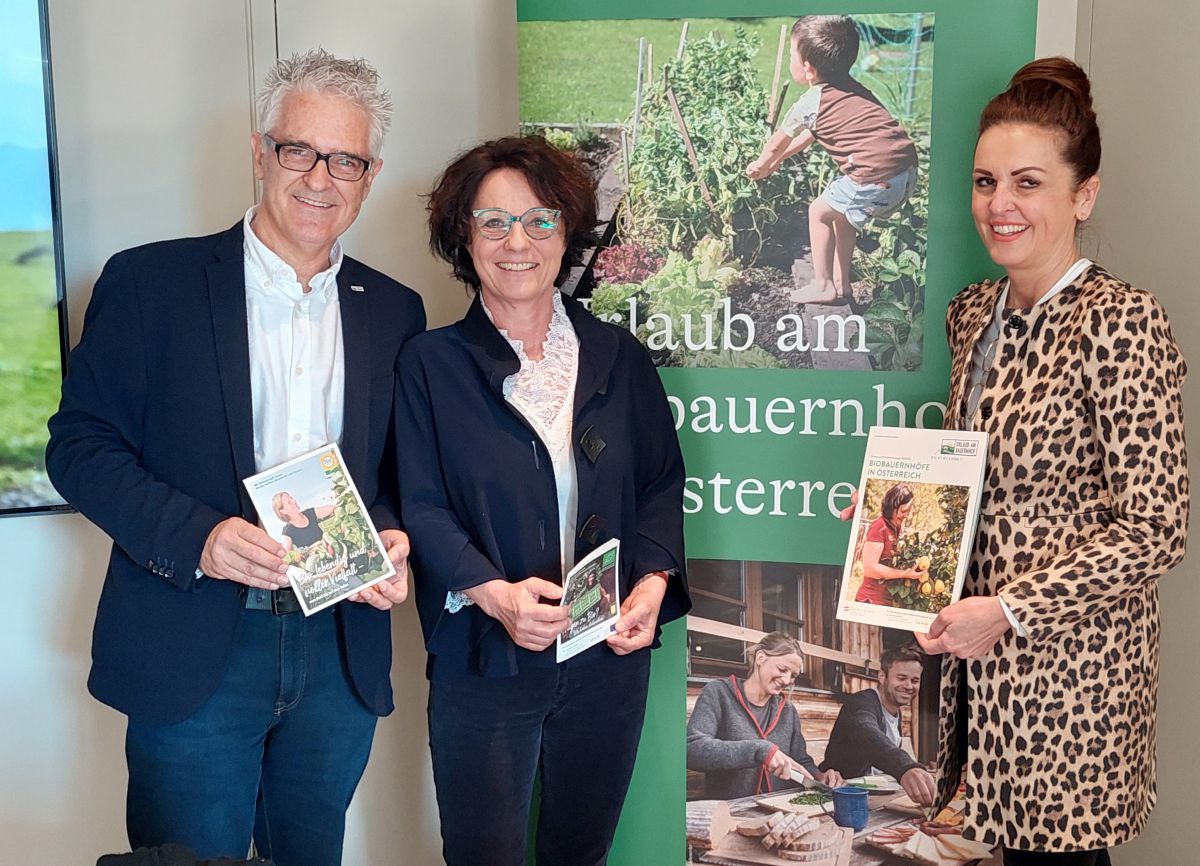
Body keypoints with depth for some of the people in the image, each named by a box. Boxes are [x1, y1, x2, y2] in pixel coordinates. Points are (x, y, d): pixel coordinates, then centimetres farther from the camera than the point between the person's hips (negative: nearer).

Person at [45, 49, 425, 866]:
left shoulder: (394, 310, 7)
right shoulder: (148, 281, -4)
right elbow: (79, 444, -5)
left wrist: (393, 542, -8)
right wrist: (195, 536, -20)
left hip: (341, 652, 4)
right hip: (192, 655, -3)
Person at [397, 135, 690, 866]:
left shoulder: (619, 358, 6)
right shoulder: (432, 365, -2)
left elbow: (662, 483, 7)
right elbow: (421, 508, -8)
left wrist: (653, 580, -10)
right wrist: (492, 593, -24)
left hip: (608, 660, 3)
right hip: (485, 662, -3)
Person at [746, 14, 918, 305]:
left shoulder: (809, 103, -5)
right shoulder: (849, 87, 19)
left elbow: (777, 143, 13)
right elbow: (809, 134, 33)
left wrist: (760, 165, 32)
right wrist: (778, 159, 40)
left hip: (877, 177, -8)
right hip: (907, 171, 8)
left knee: (819, 212, 10)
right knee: (841, 212, 26)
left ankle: (823, 285, 17)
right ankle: (841, 283, 32)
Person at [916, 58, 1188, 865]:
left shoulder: (1120, 323, -17)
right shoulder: (974, 310, 6)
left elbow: (1156, 530, -18)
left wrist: (1010, 610, -20)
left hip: (1070, 662, -6)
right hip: (980, 648, 6)